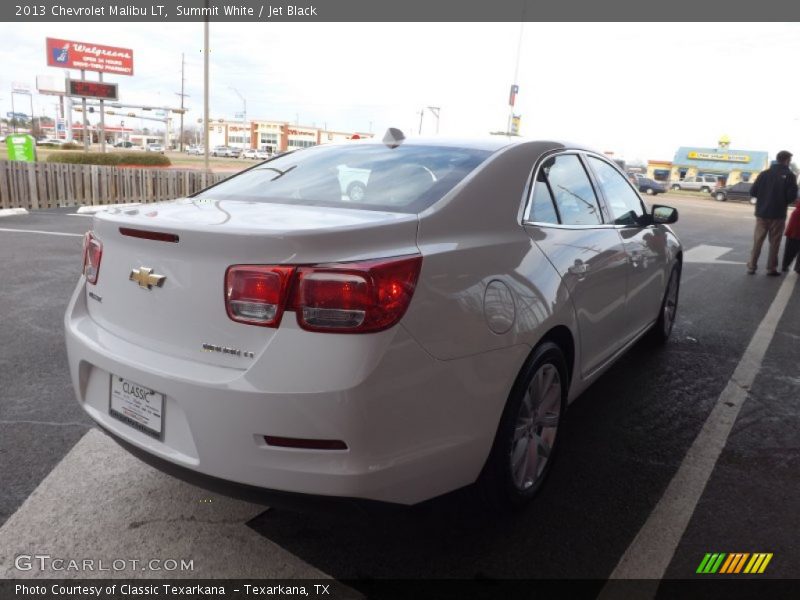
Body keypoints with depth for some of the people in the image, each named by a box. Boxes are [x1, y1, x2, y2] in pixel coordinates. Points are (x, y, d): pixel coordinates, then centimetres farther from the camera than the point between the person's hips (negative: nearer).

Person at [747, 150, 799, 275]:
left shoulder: (764, 173, 1)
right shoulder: (789, 175, -8)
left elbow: (752, 192, -1)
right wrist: (784, 201, 8)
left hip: (762, 213, 3)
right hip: (778, 214, -3)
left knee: (757, 240, 10)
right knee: (774, 242, 6)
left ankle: (752, 266, 9)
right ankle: (771, 268, 10)